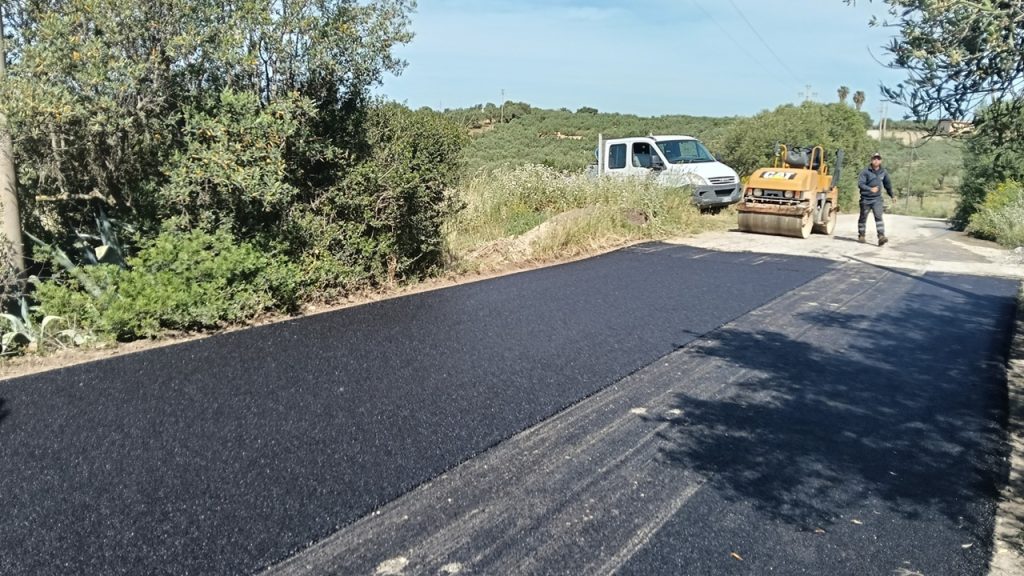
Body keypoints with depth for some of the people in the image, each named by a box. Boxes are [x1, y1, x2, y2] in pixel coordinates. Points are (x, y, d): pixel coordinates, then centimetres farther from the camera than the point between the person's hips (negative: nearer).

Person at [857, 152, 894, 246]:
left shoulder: (883, 172, 4)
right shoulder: (866, 171, -9)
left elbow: (888, 184, 18)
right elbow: (860, 183, -17)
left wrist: (892, 195, 28)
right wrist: (870, 189, -32)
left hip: (877, 199, 2)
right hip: (865, 199, -2)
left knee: (879, 217, -11)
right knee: (863, 218, 10)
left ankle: (881, 237, -20)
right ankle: (861, 236, 24)